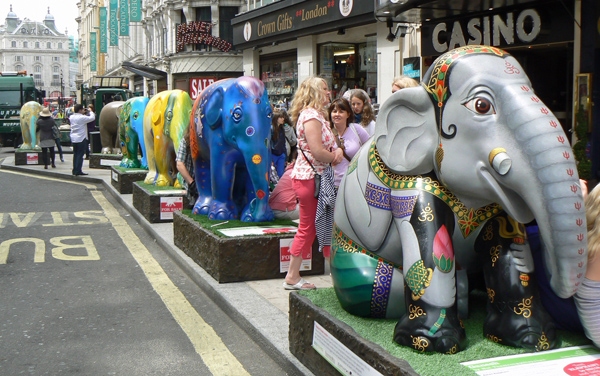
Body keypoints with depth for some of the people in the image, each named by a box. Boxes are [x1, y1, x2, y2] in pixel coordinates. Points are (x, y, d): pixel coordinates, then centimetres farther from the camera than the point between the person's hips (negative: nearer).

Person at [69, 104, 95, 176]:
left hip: (73, 139, 7)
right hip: (81, 139, -7)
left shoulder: (72, 117, 5)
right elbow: (92, 118, -12)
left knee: (75, 154, 14)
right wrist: (90, 112, 7)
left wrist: (84, 113, 20)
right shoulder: (82, 118, -16)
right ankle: (78, 171, -4)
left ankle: (74, 170, 17)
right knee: (80, 155, -2)